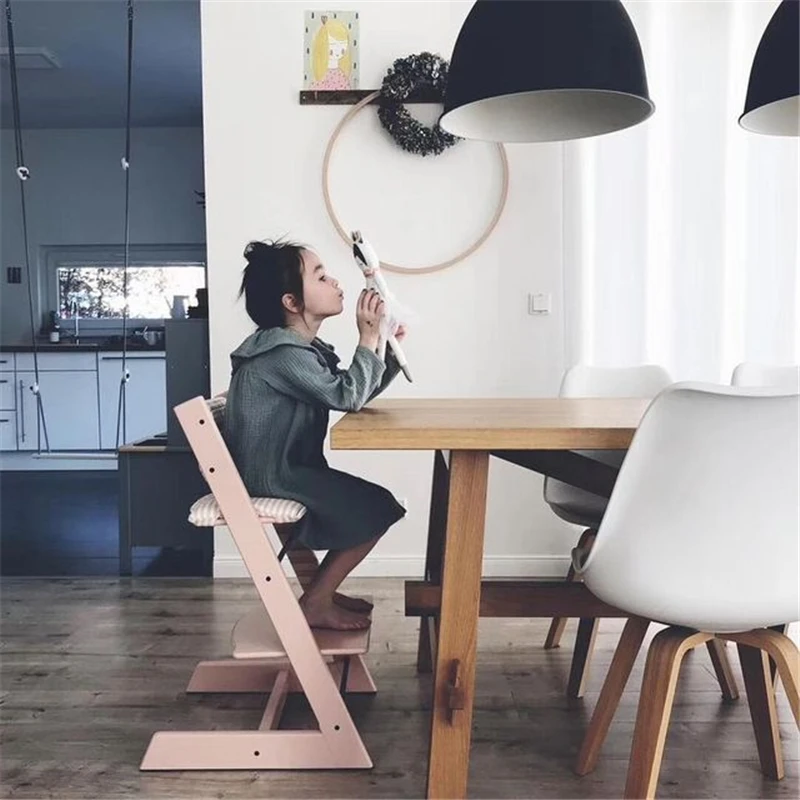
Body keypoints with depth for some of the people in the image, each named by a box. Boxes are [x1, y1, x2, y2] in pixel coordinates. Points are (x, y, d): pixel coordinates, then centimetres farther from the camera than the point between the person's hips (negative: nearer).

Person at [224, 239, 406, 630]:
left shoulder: (304, 347, 10)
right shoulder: (284, 354, -22)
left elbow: (356, 394, 11)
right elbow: (349, 396, -25)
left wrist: (389, 348, -1)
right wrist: (368, 337, -18)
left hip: (286, 467, 10)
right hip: (270, 476, -10)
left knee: (367, 501, 15)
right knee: (375, 508, -9)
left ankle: (322, 591, 22)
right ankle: (314, 604, 0)